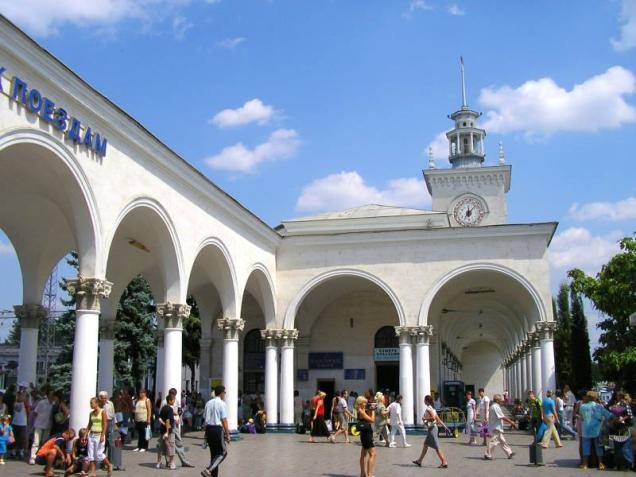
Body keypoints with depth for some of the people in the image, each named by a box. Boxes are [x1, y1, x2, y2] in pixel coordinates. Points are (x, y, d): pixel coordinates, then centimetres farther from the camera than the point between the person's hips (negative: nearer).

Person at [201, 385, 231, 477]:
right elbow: (224, 420, -12)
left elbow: (206, 418, 12)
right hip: (218, 429, -7)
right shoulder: (222, 404, -9)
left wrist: (206, 433, 19)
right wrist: (227, 434, -7)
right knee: (223, 453, 2)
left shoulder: (208, 403, 10)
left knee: (213, 453, 15)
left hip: (208, 428, 7)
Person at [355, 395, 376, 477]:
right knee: (372, 454, -12)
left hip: (365, 434, 10)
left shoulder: (364, 410, 10)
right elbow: (372, 420, -19)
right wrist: (372, 410, -9)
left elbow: (371, 419, 15)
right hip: (366, 434, -10)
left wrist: (371, 410, 6)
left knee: (364, 454, 16)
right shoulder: (361, 411, -17)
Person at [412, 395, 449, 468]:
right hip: (431, 428, 10)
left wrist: (425, 419, -13)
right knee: (425, 445, 17)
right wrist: (445, 427, 13)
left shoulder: (428, 408, -15)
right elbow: (438, 419, 12)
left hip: (432, 428, -10)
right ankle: (419, 461, 25)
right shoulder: (431, 408, 13)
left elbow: (433, 418, -26)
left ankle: (444, 463, -3)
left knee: (436, 447, -5)